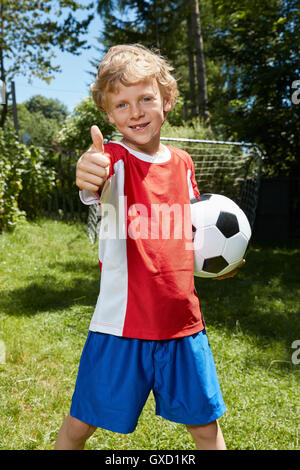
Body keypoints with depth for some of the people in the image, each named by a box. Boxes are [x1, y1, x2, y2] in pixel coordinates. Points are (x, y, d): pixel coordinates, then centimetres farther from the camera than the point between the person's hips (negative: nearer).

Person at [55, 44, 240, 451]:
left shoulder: (182, 163, 5)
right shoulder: (114, 157, -10)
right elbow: (94, 186, -35)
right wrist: (88, 179, -58)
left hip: (183, 323, 4)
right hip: (122, 325, -3)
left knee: (206, 427, 16)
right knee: (80, 425, 11)